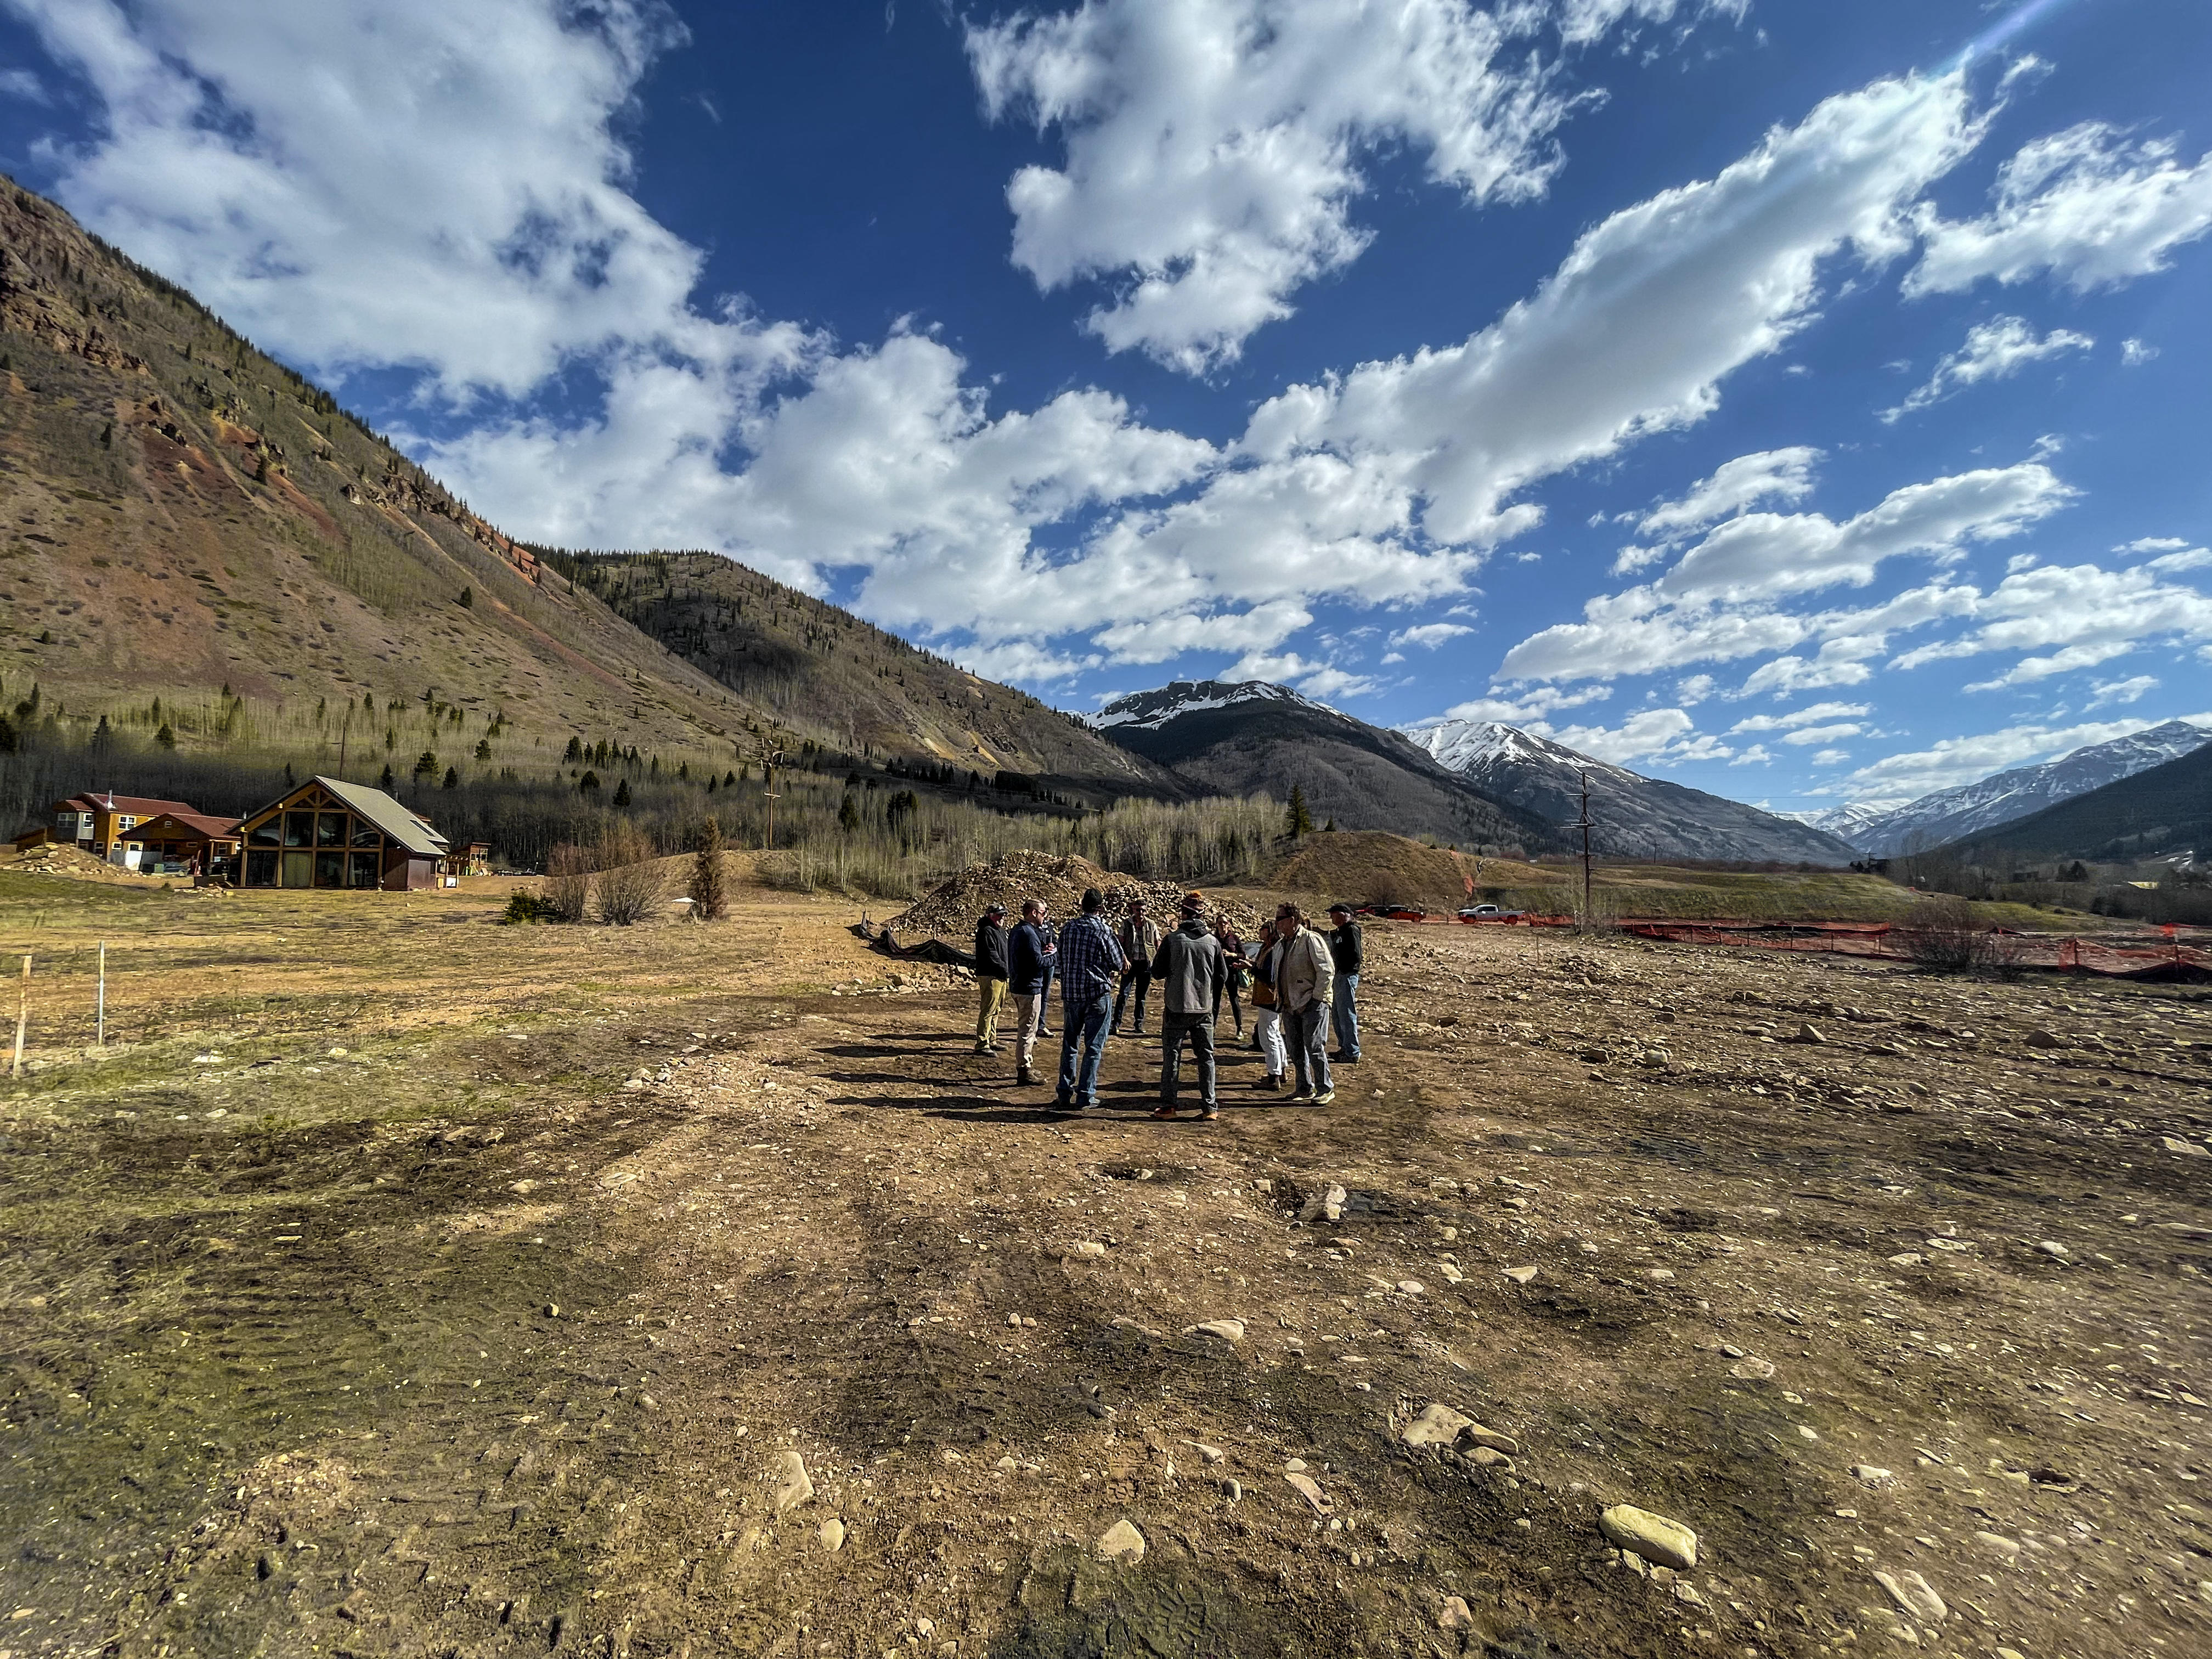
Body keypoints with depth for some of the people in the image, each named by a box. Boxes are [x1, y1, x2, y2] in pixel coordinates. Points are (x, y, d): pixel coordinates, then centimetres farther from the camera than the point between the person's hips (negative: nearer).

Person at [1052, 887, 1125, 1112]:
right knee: (1094, 1047, 4)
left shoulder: (1068, 928, 3)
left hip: (1070, 993, 5)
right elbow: (1118, 964, -6)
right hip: (1098, 994, -4)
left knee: (1070, 1045, 14)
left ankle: (1064, 1094, 18)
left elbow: (1062, 959, 12)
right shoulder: (1104, 931, -11)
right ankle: (1085, 1097, 7)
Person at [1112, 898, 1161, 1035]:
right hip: (1130, 963, -1)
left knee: (1142, 996, 9)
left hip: (1146, 964, 1)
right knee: (1123, 994, -8)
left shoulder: (1151, 925, 3)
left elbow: (1158, 945, 9)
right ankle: (1117, 1023, -1)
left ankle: (1139, 1025, 19)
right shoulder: (1126, 924, 1)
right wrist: (1125, 960, -12)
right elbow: (1119, 943, 0)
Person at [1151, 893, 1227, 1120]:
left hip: (1176, 1007, -2)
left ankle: (1168, 1106, 8)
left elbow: (1157, 972, -5)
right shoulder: (1213, 942, -1)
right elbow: (1223, 975, 5)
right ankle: (1209, 1107, 12)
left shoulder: (1172, 940, -9)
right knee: (1206, 1057, 11)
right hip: (1204, 1008, 2)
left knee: (1171, 1057, 7)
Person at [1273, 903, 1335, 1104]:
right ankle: (1305, 1088, 24)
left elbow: (1327, 971, -16)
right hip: (1290, 1006, 8)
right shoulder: (1283, 944, 13)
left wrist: (1316, 998, -16)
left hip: (1312, 1005, -8)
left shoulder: (1311, 940, -13)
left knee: (1314, 1048, -4)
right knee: (1295, 1050, 12)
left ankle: (1326, 1089, 11)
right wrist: (1279, 996, 13)